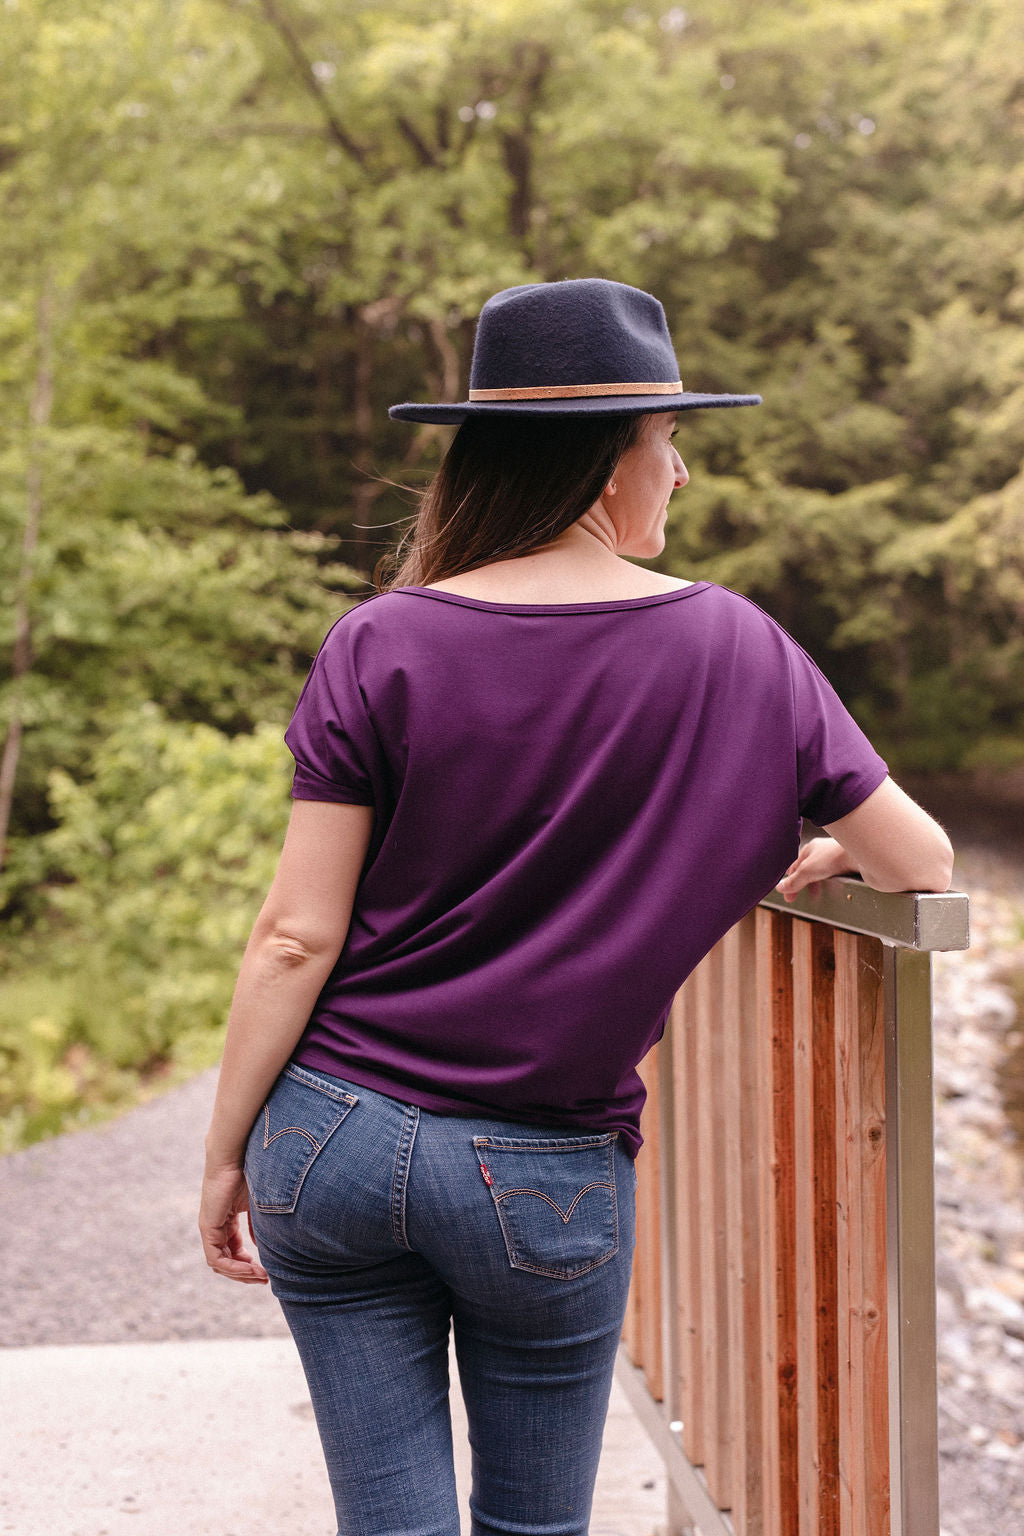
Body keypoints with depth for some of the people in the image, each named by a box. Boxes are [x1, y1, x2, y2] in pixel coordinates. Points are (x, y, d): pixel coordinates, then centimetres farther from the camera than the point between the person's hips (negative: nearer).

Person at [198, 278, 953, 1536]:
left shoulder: (380, 647, -7)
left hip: (335, 1135, 1)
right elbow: (922, 861, 4)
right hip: (547, 1184, 0)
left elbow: (298, 938, -8)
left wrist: (226, 1153, 3)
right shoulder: (734, 652, -5)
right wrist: (832, 856, 26)